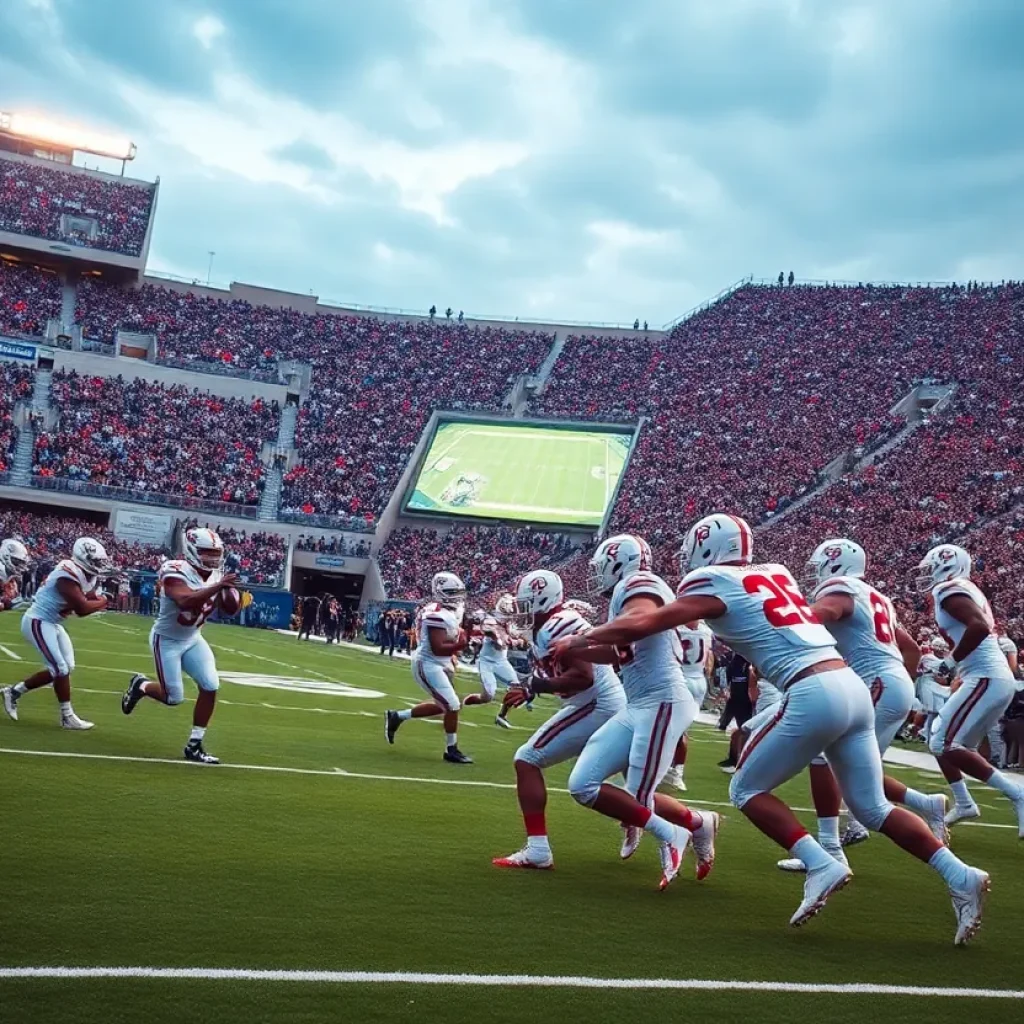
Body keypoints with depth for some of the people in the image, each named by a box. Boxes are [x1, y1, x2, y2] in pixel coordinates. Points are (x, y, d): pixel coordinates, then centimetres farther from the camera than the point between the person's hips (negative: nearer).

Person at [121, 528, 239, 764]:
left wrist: (228, 590, -21)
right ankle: (140, 685, 31)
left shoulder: (215, 574, -5)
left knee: (210, 687, -8)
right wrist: (217, 587, -47)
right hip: (167, 640, -6)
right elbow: (185, 601, -44)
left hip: (193, 639, 6)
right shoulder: (176, 571, -26)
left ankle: (194, 745, 4)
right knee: (173, 698, -3)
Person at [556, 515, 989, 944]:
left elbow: (641, 625, 3)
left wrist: (579, 640, 17)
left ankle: (821, 866, -5)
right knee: (873, 808, 16)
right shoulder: (775, 574, 22)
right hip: (852, 687, 7)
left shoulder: (715, 585, 2)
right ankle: (960, 876, 7)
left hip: (814, 694, -7)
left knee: (747, 790, 9)